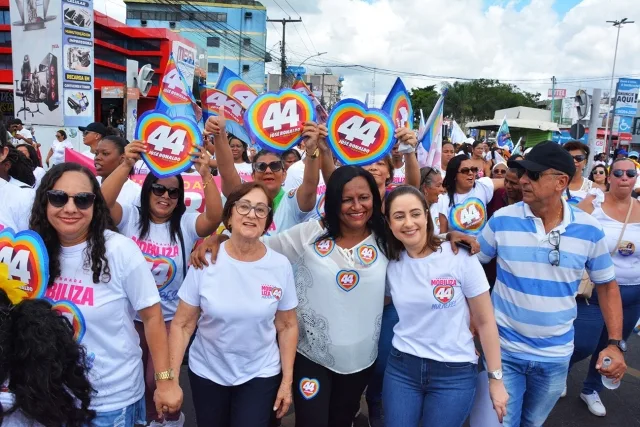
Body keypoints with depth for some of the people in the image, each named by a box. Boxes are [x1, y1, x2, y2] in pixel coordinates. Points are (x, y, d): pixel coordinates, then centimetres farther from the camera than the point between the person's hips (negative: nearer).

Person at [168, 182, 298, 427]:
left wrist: (287, 381, -1)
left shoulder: (281, 266, -11)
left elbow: (288, 326, -2)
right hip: (206, 372, 1)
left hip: (261, 374, 0)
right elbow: (182, 324, -7)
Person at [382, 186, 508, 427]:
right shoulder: (390, 263, -2)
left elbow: (485, 321, -7)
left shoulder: (460, 257, -12)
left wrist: (496, 379, -5)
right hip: (401, 367, 3)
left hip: (454, 372, -3)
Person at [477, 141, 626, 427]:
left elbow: (607, 285, 4)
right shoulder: (502, 220, -12)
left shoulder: (589, 230, -8)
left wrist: (615, 343, -4)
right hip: (503, 350, -2)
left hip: (556, 355, 2)